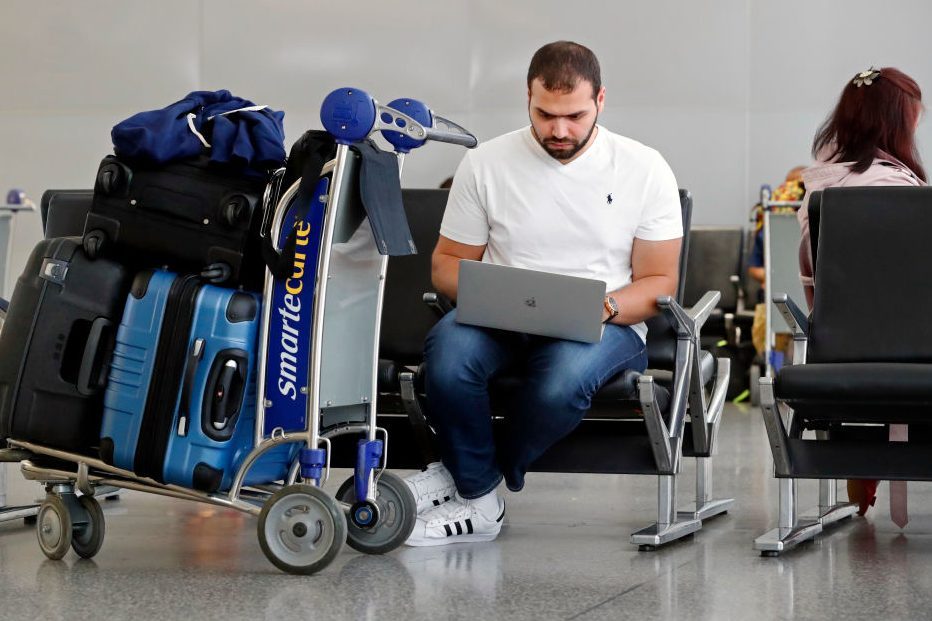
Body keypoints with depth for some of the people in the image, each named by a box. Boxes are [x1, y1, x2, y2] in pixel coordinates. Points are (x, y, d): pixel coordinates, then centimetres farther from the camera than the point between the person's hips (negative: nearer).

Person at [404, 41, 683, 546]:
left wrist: (604, 307, -18)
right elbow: (447, 262, 11)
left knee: (564, 375, -38)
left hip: (605, 329, -1)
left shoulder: (644, 169, 3)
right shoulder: (486, 163, 6)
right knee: (448, 349, -34)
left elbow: (658, 282, 3)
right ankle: (478, 504, -14)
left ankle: (466, 480, -12)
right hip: (500, 323, 2)